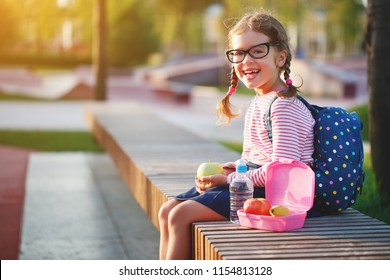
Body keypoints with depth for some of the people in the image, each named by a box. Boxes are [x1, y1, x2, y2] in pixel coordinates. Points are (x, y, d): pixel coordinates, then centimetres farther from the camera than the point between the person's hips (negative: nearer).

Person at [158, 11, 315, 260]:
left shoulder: (284, 106, -17)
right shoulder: (257, 103, 14)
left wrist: (229, 179, -17)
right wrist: (232, 168, 2)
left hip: (270, 191, -10)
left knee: (181, 214, -17)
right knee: (167, 211, 5)